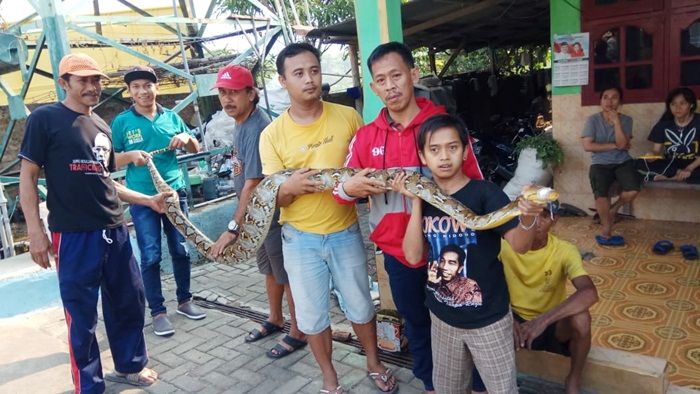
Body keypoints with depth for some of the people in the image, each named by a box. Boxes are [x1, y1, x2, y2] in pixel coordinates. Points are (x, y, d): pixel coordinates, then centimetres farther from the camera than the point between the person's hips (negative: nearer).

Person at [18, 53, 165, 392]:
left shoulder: (102, 126, 16)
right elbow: (28, 176, -5)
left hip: (115, 231, 6)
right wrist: (35, 231, -11)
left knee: (129, 301, 13)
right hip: (74, 235, -6)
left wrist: (148, 200, 13)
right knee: (82, 313, 4)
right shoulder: (44, 119, -2)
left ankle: (128, 366, 33)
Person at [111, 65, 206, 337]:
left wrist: (186, 138, -7)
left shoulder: (171, 117, 7)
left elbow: (195, 149, 15)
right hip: (142, 198, -3)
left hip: (175, 192, 3)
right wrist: (130, 156, -19)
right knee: (150, 256, 0)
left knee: (181, 250, 10)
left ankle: (184, 301, 27)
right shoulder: (121, 122, -1)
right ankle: (158, 312, 12)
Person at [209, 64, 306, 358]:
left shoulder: (256, 129, -25)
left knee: (286, 274, 5)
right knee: (270, 269, 23)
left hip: (272, 213, -10)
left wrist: (233, 227, -28)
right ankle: (275, 320, 41)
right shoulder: (242, 123, 5)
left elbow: (253, 183, -28)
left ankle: (297, 333, 21)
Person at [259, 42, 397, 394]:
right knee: (311, 315, 12)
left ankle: (374, 364, 43)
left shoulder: (347, 117, -6)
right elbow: (273, 199, -6)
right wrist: (288, 187, -27)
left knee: (360, 306, 16)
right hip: (300, 239, 0)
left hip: (345, 232, 1)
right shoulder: (272, 134, -9)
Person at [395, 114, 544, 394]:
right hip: (442, 316, 5)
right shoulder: (424, 198, -4)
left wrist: (528, 217, -47)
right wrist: (416, 202, -17)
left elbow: (520, 245, -26)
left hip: (488, 318, -4)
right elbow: (413, 256, -12)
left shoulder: (485, 193, -17)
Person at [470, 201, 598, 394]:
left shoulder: (564, 251, -19)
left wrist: (544, 320, -43)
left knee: (581, 318, -31)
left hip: (551, 325, 0)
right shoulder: (504, 243, -15)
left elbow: (590, 293, -34)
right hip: (514, 319, 1)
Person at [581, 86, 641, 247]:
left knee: (633, 190, -26)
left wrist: (616, 121, -14)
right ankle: (606, 231, -6)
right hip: (600, 164, -2)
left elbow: (622, 144, -12)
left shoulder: (626, 120, 3)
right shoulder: (593, 120, -2)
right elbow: (587, 146, -12)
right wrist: (614, 145, -10)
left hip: (623, 162, 2)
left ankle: (614, 208, 10)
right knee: (601, 193, -29)